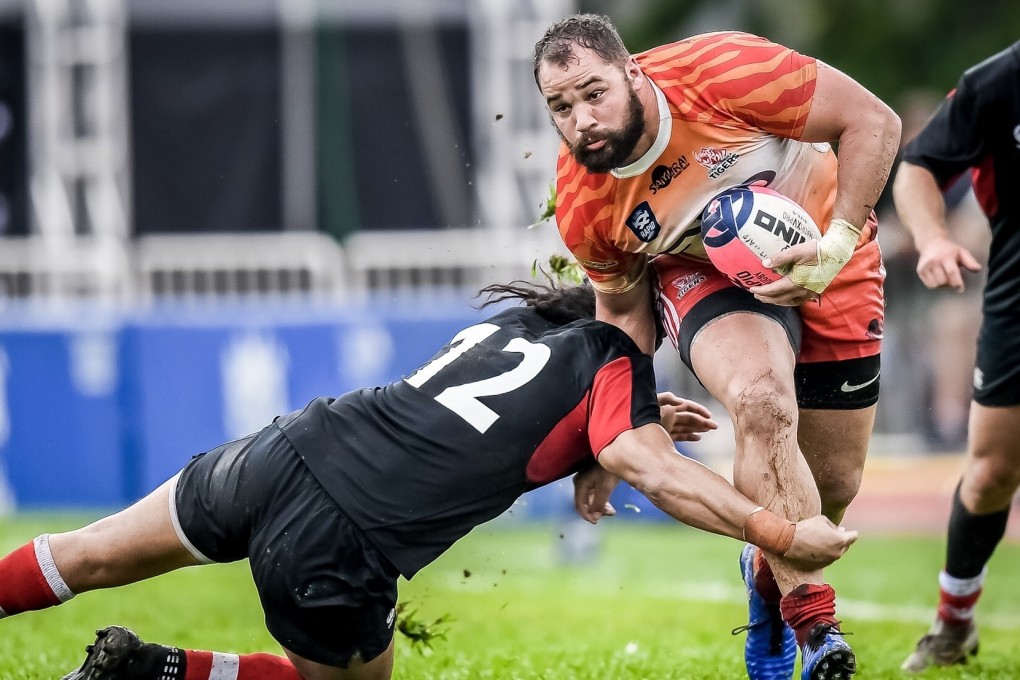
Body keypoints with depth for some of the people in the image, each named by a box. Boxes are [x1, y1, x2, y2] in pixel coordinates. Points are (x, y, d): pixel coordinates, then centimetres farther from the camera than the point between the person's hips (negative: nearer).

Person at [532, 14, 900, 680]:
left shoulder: (721, 70, -33)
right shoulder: (583, 206, -19)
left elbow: (874, 121, -25)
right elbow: (625, 310, -1)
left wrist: (838, 243, -31)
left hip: (827, 265, 0)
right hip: (706, 275, 0)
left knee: (832, 487, 4)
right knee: (761, 404, -33)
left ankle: (771, 570, 39)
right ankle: (815, 624, -24)